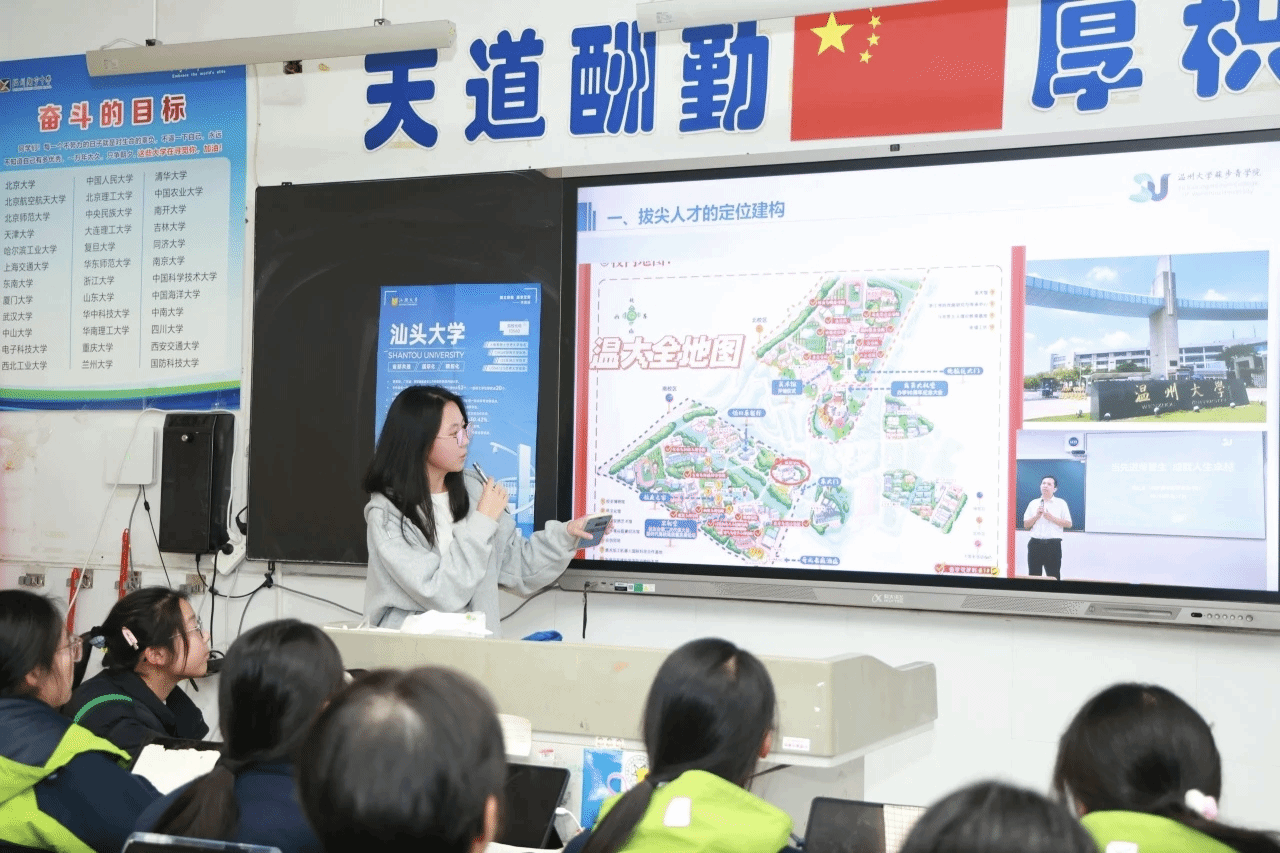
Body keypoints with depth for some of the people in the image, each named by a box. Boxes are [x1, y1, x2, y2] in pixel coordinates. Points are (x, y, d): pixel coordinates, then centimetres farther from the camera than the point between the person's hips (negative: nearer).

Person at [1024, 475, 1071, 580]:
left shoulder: (1061, 503, 7)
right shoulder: (1033, 504, 15)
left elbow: (1068, 524, 1)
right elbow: (1026, 524, 12)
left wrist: (1051, 518, -9)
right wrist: (1036, 516, -4)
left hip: (1053, 544, -3)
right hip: (1035, 543, 3)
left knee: (1054, 576, -1)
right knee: (1033, 575, 4)